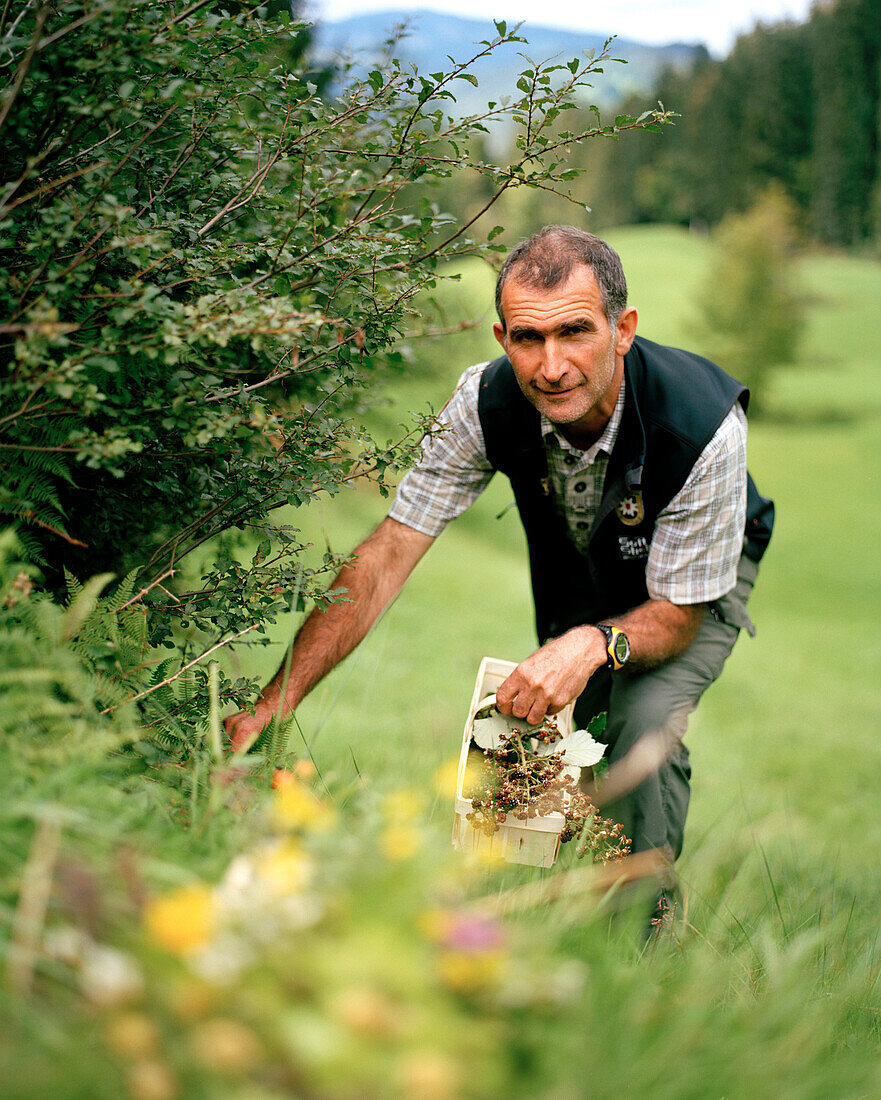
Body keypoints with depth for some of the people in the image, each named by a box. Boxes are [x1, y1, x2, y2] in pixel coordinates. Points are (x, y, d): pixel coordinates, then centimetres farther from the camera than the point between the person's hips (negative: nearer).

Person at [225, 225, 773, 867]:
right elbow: (388, 555, -30)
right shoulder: (486, 401, -31)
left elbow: (678, 611, -28)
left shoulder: (705, 428, -40)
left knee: (645, 724, -26)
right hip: (572, 566, 4)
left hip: (696, 575, -4)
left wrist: (596, 643, -51)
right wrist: (274, 704, -37)